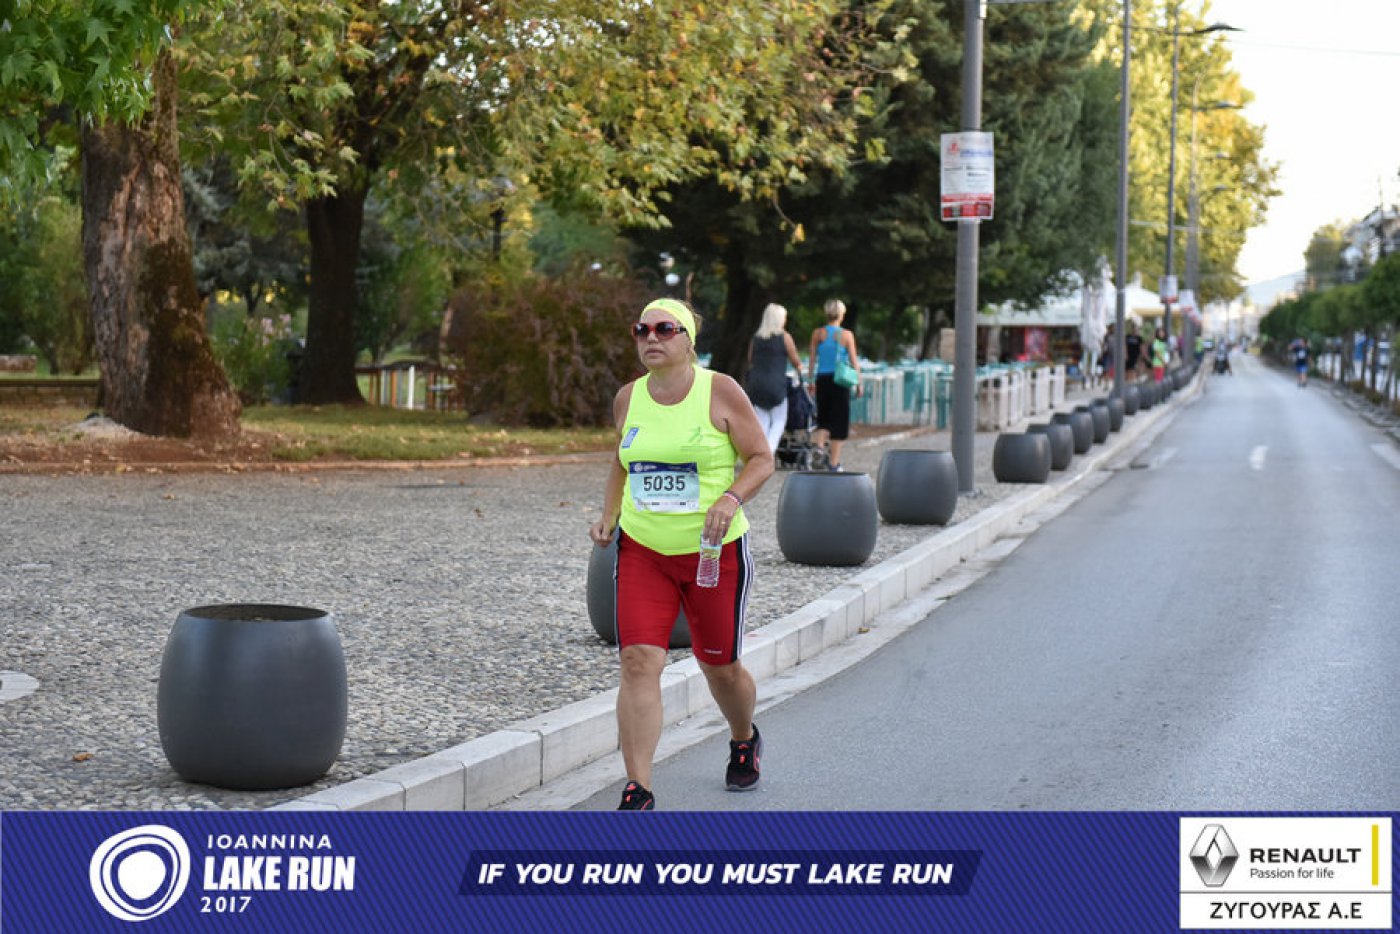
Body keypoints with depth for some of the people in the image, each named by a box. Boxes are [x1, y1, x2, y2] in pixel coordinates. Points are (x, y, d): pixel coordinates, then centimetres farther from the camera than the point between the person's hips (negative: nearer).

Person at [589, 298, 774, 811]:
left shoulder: (720, 391, -7)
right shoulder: (628, 398, 5)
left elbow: (761, 459, -4)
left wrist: (731, 498, -21)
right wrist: (609, 517, 5)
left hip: (714, 551, -2)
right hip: (642, 551, 2)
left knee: (720, 667, 12)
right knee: (638, 663, -13)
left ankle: (744, 740, 45)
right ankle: (638, 791, -11)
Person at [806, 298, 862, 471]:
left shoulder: (818, 334, 0)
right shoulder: (847, 335, -5)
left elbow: (812, 359, 3)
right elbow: (854, 361, -3)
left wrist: (810, 380, 11)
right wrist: (858, 384, 3)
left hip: (822, 379, 2)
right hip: (840, 380, -2)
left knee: (823, 418, 17)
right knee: (839, 420, 6)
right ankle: (834, 462, 7)